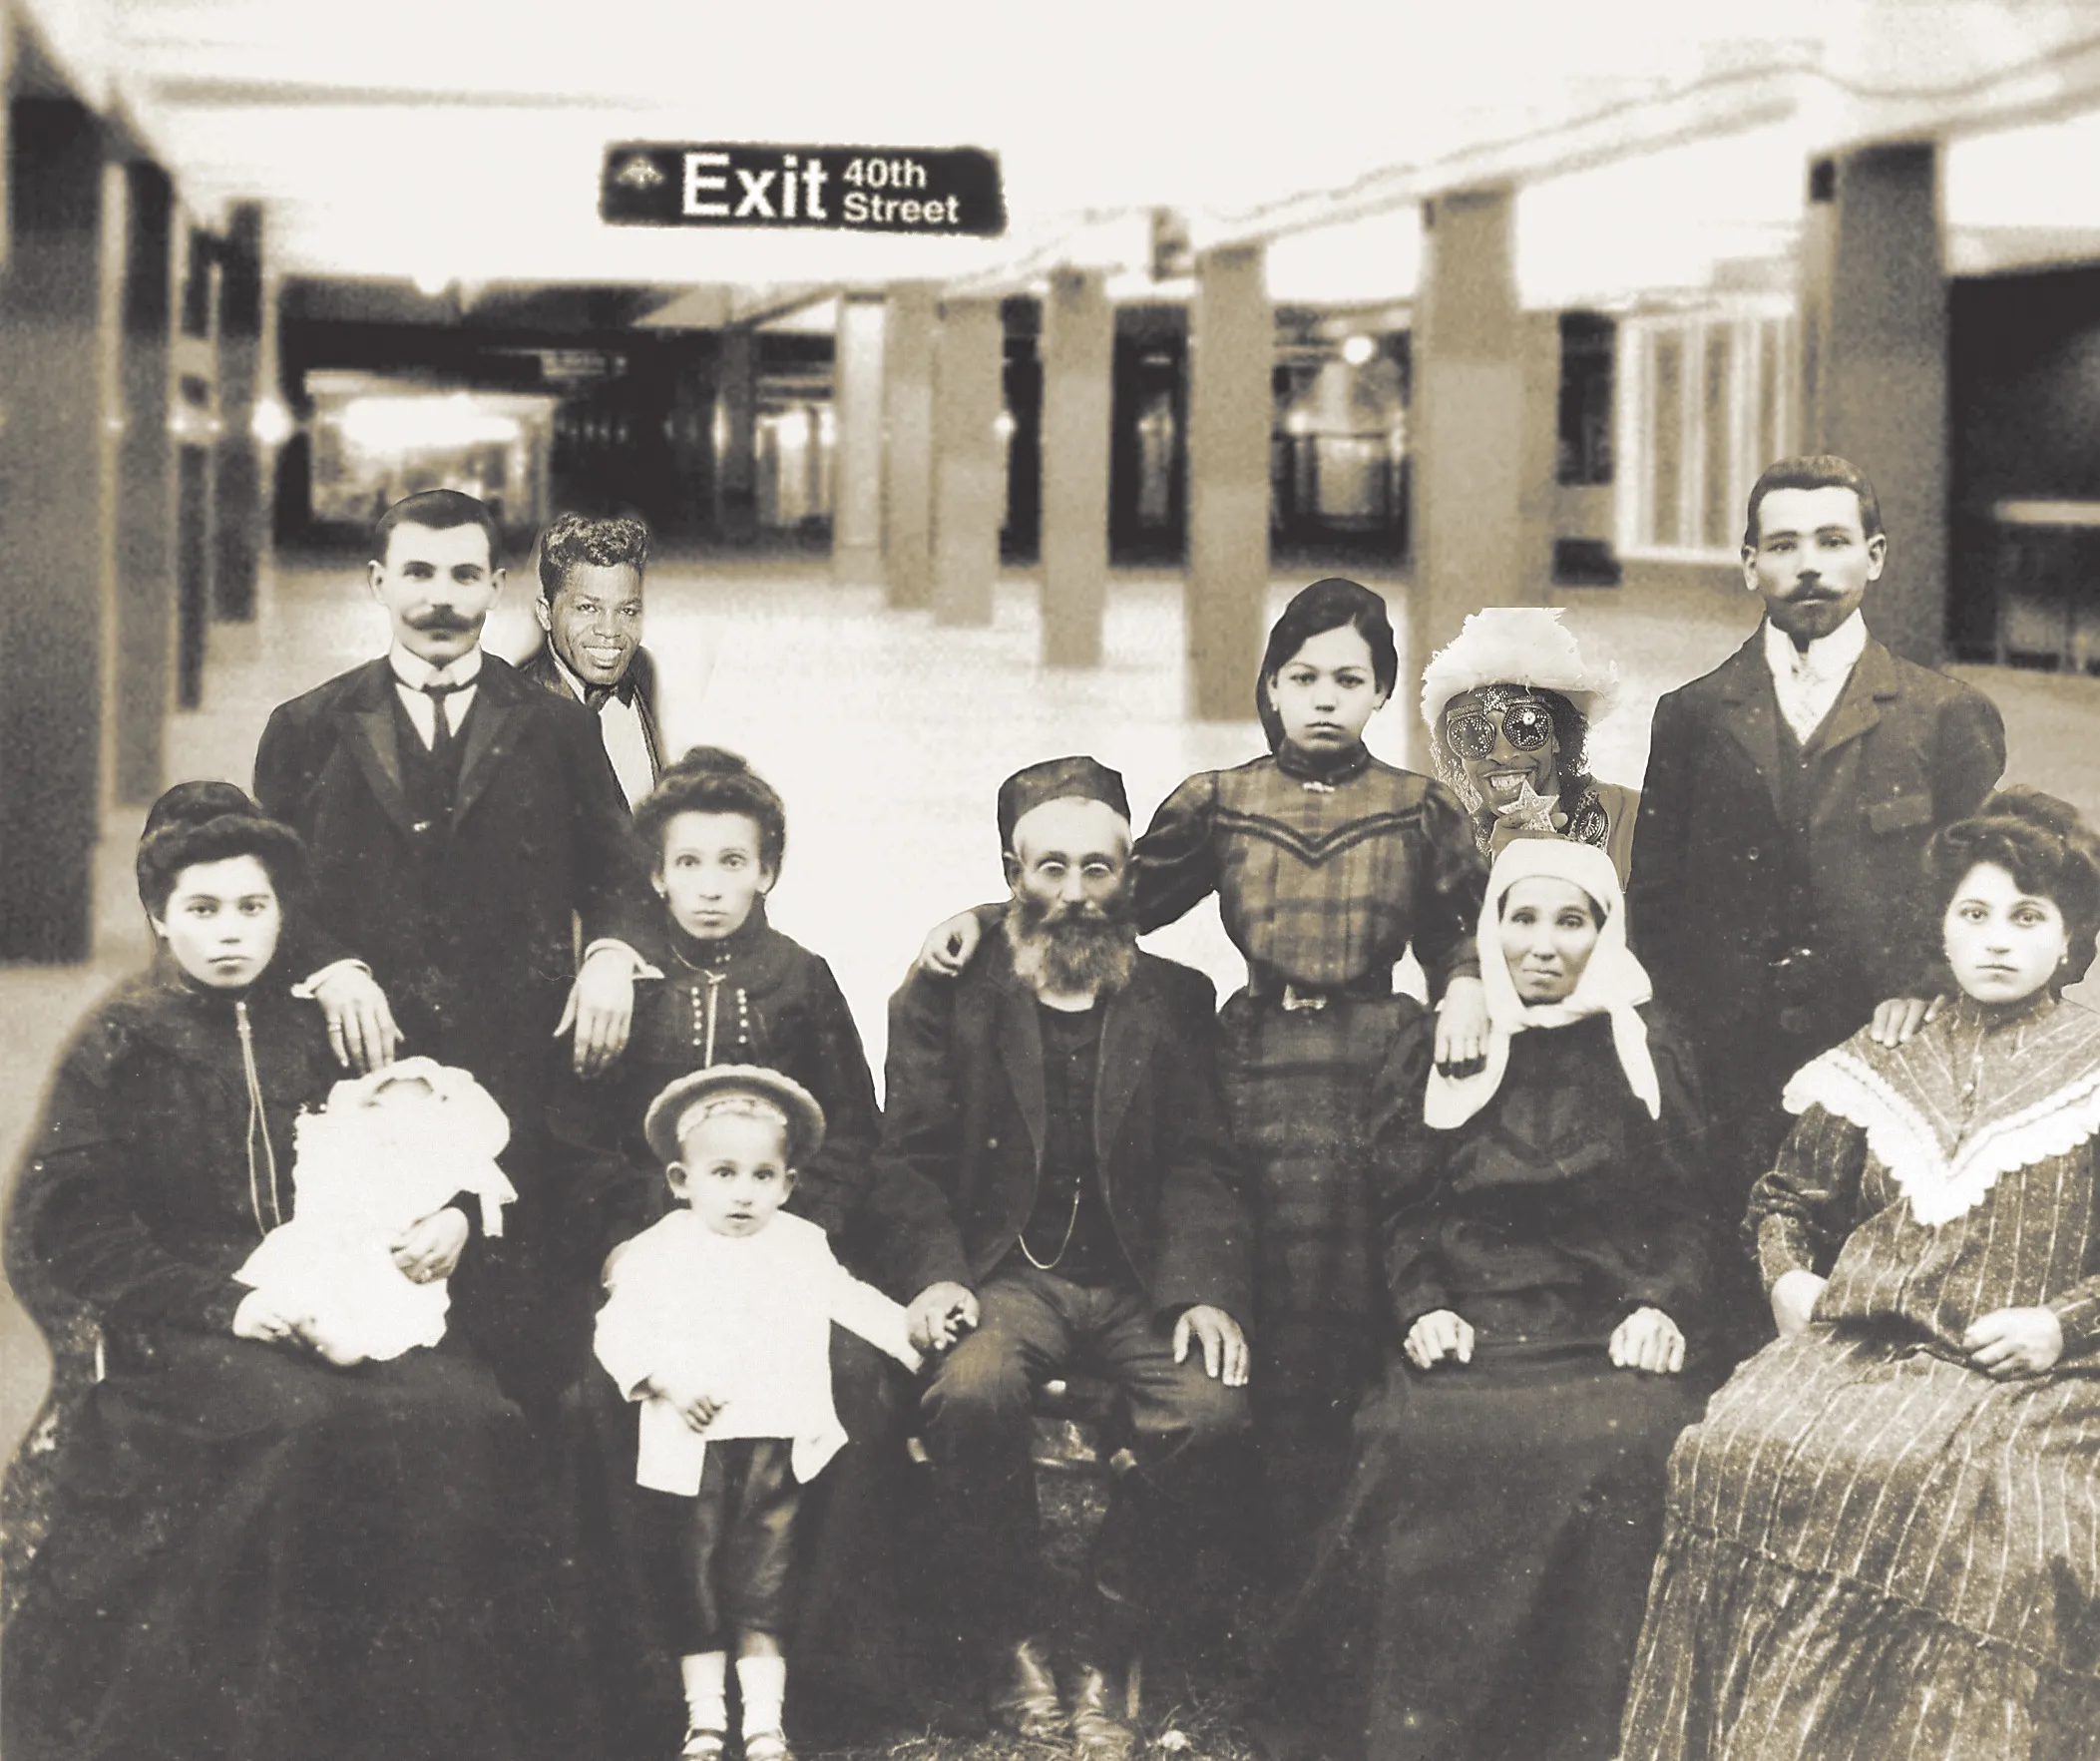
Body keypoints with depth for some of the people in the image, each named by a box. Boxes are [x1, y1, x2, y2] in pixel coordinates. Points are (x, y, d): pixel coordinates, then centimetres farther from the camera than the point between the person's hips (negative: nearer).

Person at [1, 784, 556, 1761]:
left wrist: (450, 1222, -2)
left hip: (348, 1305, 3)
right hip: (180, 1329, -3)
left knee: (454, 1411, -26)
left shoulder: (323, 1033, 16)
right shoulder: (120, 1048, 6)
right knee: (303, 1421, -34)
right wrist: (226, 1303, -15)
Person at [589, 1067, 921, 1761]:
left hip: (778, 1443, 1)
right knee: (692, 1586, 3)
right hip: (690, 1447, -1)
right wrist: (666, 1381, -17)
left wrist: (913, 1333, 11)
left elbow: (850, 1300, 22)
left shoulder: (802, 1246, 12)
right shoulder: (658, 1252, 3)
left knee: (763, 1585, 0)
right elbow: (619, 1327, -3)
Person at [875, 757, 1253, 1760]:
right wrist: (934, 1275, -15)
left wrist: (1206, 1292, -10)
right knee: (970, 1392, -34)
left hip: (1136, 1281, 1)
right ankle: (1012, 1641, -12)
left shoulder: (1176, 1002, 13)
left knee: (1212, 1403, -29)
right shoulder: (947, 998, 9)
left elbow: (1200, 1168, 7)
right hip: (1006, 1273, -1)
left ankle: (1101, 1647, -11)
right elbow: (911, 1161, 4)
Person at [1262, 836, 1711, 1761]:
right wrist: (1423, 1307, -4)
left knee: (1626, 1444, -31)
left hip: (1607, 1335, 0)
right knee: (1436, 1443, -30)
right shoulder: (1438, 1050, 15)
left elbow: (1680, 1214, 12)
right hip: (1474, 1329, 0)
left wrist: (1663, 1306, -5)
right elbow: (1404, 1210, 12)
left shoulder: (1648, 1051, 15)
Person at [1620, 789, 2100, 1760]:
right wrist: (1787, 1278, 11)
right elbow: (1786, 1198, 30)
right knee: (1731, 1453, -25)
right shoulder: (1880, 1065, 19)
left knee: (1974, 1505, -35)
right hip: (1859, 1351, 3)